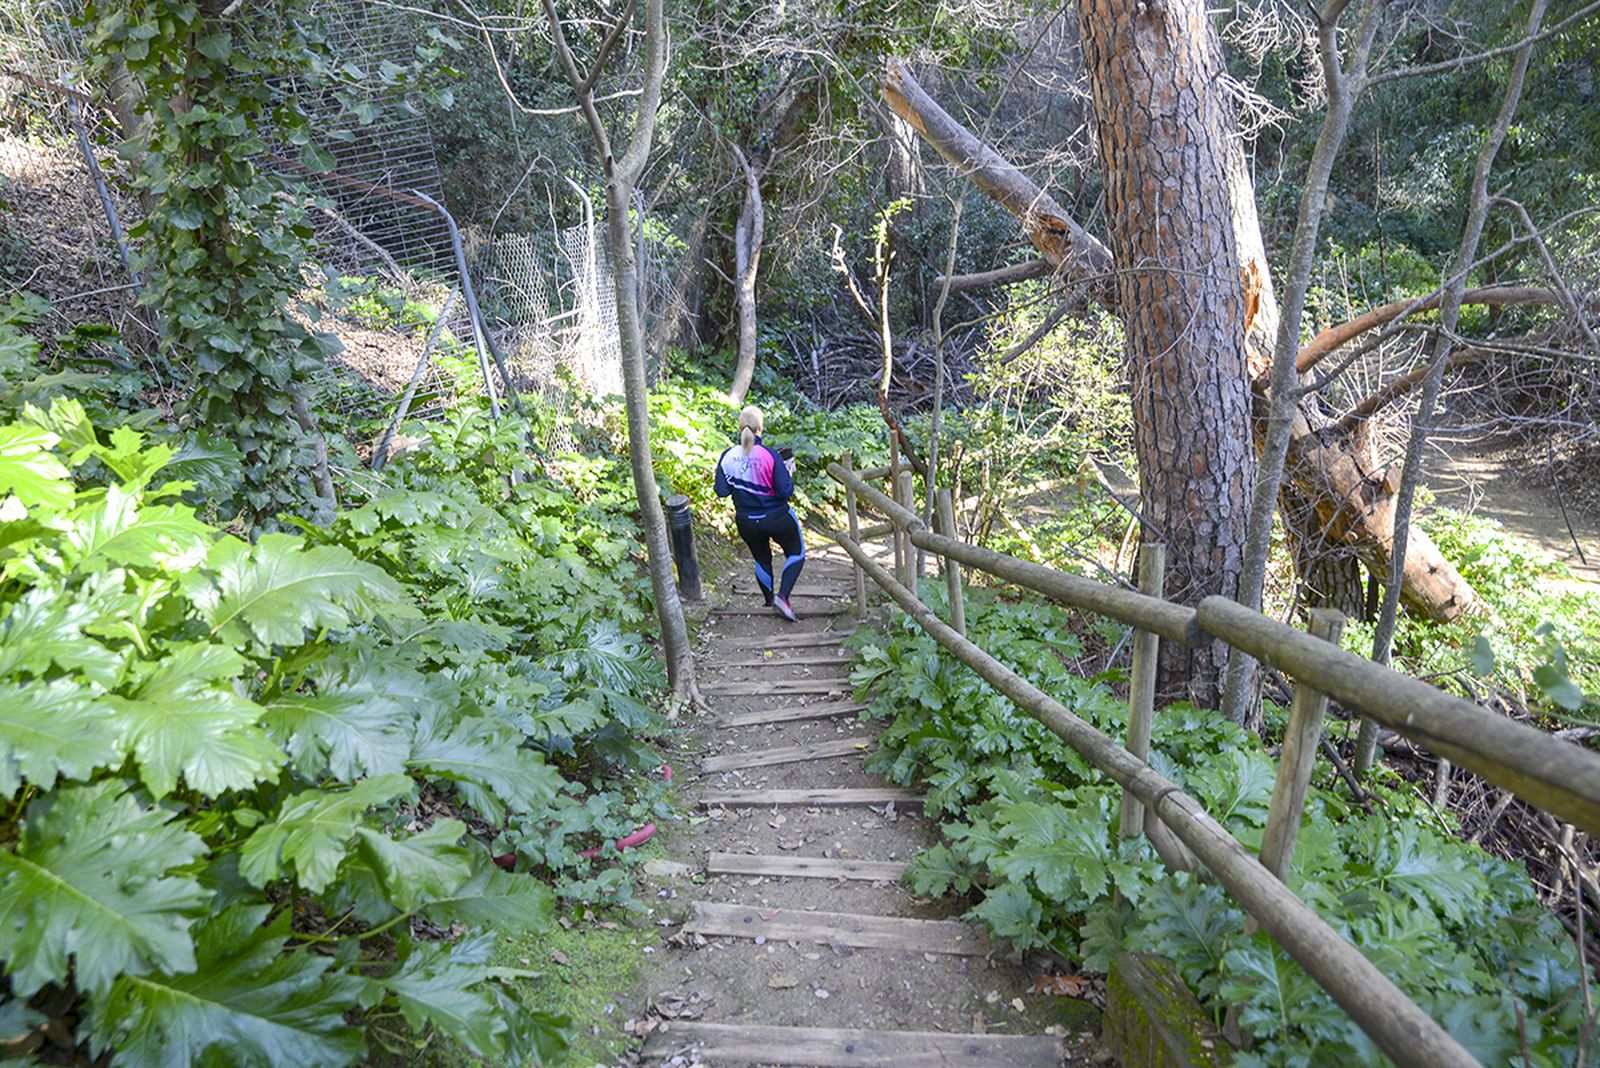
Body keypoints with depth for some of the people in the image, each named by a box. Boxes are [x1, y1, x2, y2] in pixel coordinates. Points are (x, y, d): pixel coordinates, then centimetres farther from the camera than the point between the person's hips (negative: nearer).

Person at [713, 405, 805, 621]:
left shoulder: (728, 456, -12)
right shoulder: (770, 456, -23)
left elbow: (721, 491, -6)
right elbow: (785, 492, -20)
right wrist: (789, 472, -2)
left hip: (747, 522, 4)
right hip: (777, 518, -4)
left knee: (761, 559, 26)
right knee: (796, 553, 18)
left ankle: (769, 600, 42)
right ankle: (782, 596, 2)